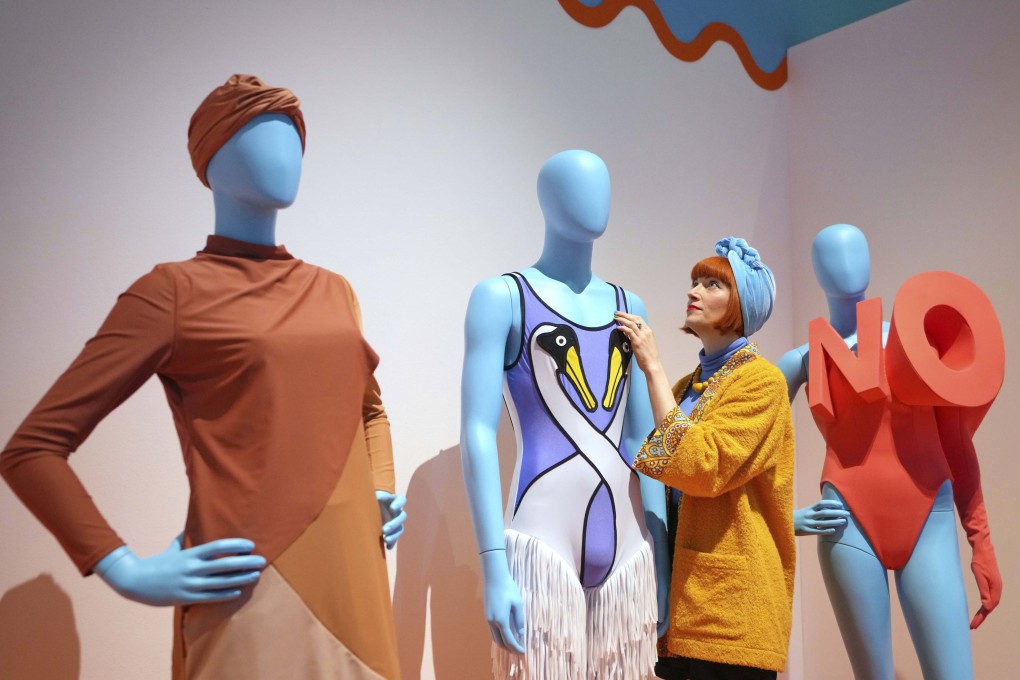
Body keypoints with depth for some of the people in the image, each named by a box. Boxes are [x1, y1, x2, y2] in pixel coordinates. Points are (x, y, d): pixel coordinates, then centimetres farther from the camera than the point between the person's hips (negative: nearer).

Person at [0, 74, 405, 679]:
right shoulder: (175, 291, -6)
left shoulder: (333, 291, 11)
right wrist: (126, 571, -9)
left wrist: (384, 491, 11)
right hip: (252, 592, -5)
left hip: (353, 576, 6)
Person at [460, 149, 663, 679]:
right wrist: (494, 568, -15)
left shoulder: (628, 307, 14)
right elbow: (478, 434, -9)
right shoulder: (501, 297, -2)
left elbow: (641, 438, 14)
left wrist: (662, 552, 12)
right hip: (542, 546, -5)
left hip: (628, 552, 5)